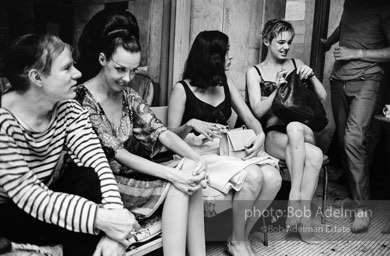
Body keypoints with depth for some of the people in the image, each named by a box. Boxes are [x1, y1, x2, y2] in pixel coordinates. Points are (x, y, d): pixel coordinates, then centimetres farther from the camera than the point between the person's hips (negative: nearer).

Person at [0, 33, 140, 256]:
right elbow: (27, 195, -29)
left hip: (47, 198, 5)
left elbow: (96, 161, -20)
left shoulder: (68, 110, -10)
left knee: (89, 178, -25)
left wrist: (114, 212, -37)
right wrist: (100, 218, -39)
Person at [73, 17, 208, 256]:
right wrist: (172, 174, -30)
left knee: (190, 173, -18)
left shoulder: (128, 95, 6)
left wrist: (198, 159, -21)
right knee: (179, 185, -24)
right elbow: (118, 154, -22)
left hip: (132, 172, 6)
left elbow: (162, 132, -4)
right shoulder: (82, 100, -16)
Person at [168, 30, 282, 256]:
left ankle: (243, 236, -1)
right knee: (253, 176, -30)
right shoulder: (182, 89, -5)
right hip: (201, 154, -5)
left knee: (273, 178, -20)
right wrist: (191, 124, -26)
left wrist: (260, 135, -12)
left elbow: (249, 117, 10)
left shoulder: (226, 83, 12)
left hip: (230, 148, 6)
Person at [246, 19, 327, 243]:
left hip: (302, 132, 2)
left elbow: (322, 97, 10)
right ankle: (304, 214, -22)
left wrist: (311, 76, -6)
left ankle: (295, 198, -29)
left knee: (294, 127, -36)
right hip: (273, 135, -2)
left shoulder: (296, 64, 16)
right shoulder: (255, 72, 7)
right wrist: (278, 87, -16)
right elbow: (258, 111, -5)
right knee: (315, 156, -32)